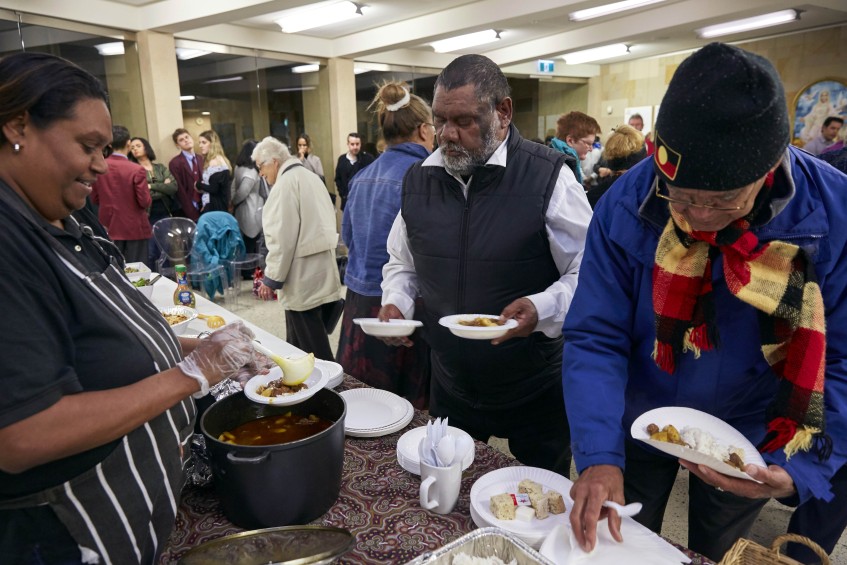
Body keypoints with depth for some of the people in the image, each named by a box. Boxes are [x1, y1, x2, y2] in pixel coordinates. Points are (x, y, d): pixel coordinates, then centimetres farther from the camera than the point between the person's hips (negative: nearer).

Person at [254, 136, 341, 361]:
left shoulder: (286, 183, -12)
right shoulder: (310, 177, 14)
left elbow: (282, 237, -17)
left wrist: (271, 277, -10)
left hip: (304, 277, -9)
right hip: (321, 272, 9)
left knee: (313, 350, -2)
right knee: (299, 344, 15)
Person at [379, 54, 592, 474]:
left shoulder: (548, 176, -16)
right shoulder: (418, 180, 0)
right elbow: (402, 264, 13)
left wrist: (541, 310, -28)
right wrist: (396, 303, -6)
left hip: (536, 390, -3)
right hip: (450, 385, 4)